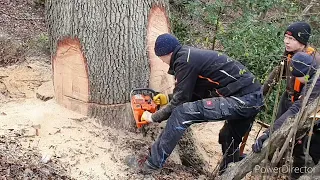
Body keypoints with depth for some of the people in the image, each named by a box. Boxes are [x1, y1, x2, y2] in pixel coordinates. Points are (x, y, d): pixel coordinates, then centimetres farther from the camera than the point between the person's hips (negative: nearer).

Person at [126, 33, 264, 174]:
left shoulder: (185, 61, -10)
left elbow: (179, 102, -8)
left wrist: (153, 117, 6)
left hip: (243, 99, -10)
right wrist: (168, 99, 34)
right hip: (254, 98, 10)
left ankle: (152, 163, -3)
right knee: (229, 140, 31)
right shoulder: (191, 54, 17)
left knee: (182, 112, -13)